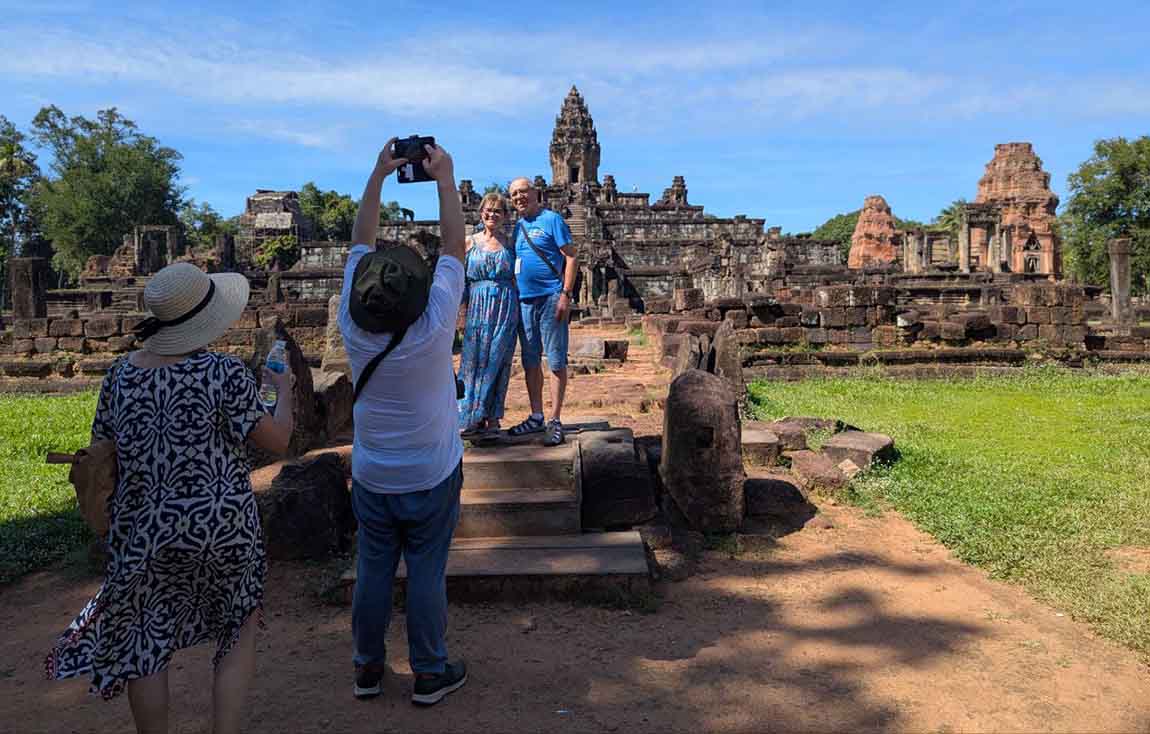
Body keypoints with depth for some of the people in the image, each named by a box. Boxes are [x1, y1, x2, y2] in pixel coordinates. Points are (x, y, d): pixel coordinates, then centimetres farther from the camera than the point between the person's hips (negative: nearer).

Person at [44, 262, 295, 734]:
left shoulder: (120, 375, -2)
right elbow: (277, 442, -13)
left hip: (144, 535, 4)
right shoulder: (225, 374, -17)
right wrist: (284, 391, 4)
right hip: (222, 528, -3)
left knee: (145, 646, 19)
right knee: (240, 632, 18)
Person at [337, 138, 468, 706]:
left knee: (372, 570, 15)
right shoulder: (433, 329, -24)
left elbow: (361, 243, -4)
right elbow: (454, 247, -13)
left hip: (371, 478, 3)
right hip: (431, 478, -3)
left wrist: (378, 175, 1)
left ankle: (367, 667, 30)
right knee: (427, 574, 8)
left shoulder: (353, 328, -15)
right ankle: (430, 674, 22)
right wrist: (444, 177, -5)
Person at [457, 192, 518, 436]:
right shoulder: (470, 242, 7)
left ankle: (492, 417, 7)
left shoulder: (509, 243, 7)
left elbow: (515, 279, 11)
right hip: (478, 307, 0)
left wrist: (518, 310, 4)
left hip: (505, 308, 0)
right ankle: (470, 417, 5)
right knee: (474, 360, 0)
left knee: (497, 360, 0)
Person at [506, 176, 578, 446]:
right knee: (530, 362, 10)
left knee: (556, 361, -3)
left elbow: (571, 257, -7)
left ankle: (555, 421, 2)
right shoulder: (518, 226, 16)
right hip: (525, 300, 7)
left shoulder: (551, 219, -2)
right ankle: (536, 417, 19)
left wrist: (566, 295, -15)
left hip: (550, 298, -7)